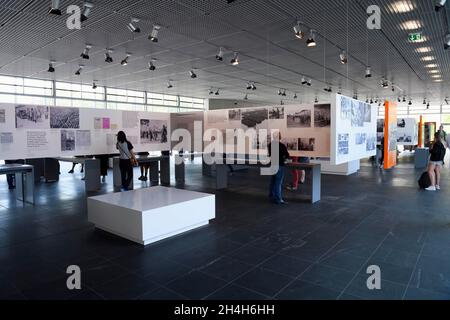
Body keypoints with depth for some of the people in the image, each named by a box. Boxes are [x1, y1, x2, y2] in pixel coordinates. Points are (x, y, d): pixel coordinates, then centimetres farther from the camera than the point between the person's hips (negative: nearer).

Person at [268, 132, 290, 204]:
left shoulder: (270, 145, 3)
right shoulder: (282, 145, -16)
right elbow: (287, 155, -8)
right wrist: (284, 158, 11)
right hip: (280, 165, -7)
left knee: (273, 181, 16)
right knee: (278, 182, -2)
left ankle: (271, 196, 26)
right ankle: (278, 199, 1)